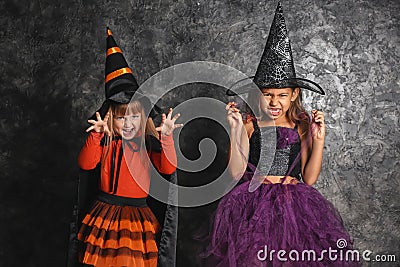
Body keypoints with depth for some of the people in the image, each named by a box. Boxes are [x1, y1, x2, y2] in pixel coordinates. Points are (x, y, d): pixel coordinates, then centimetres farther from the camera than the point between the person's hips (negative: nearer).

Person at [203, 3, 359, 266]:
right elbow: (237, 172, -7)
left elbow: (309, 178, 3)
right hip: (253, 202, -1)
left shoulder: (301, 126, 6)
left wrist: (318, 139, -6)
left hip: (293, 201, 2)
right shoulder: (249, 124, 2)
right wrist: (236, 129, -11)